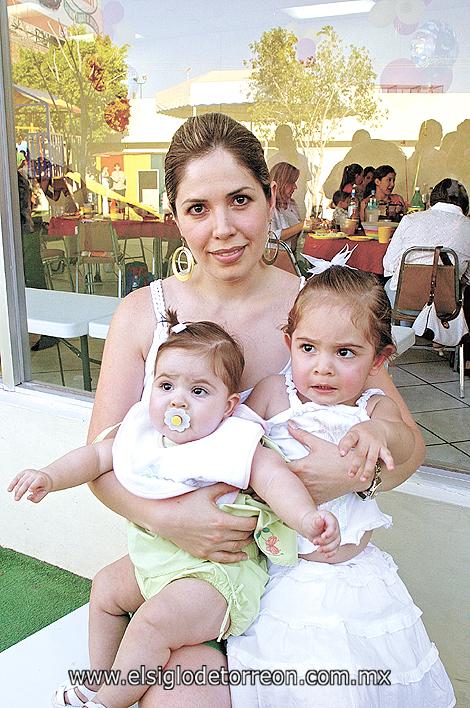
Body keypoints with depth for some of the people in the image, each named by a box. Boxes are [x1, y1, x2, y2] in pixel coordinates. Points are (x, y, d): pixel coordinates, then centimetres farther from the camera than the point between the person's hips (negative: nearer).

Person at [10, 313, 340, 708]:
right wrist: (50, 477, -8)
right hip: (154, 562, 9)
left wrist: (307, 518, -47)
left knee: (153, 623, -26)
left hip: (218, 574, -8)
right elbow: (96, 456, 8)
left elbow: (275, 478, -29)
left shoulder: (233, 445, -18)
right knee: (105, 590, 23)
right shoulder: (143, 436, 1)